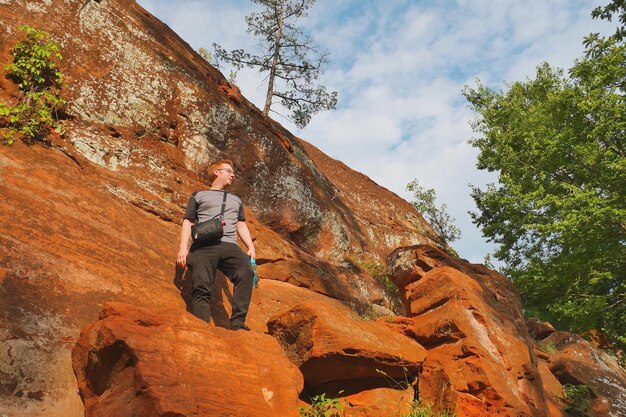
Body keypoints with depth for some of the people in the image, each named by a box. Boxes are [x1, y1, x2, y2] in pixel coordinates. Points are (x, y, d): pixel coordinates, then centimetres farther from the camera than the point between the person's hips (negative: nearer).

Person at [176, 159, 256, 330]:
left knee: (246, 272, -29)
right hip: (204, 246, -2)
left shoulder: (236, 200, 35)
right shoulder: (199, 195, 24)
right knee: (201, 287, -22)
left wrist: (251, 247, 10)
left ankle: (238, 323, -33)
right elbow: (187, 222, 16)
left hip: (230, 246, 2)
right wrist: (183, 247, 0)